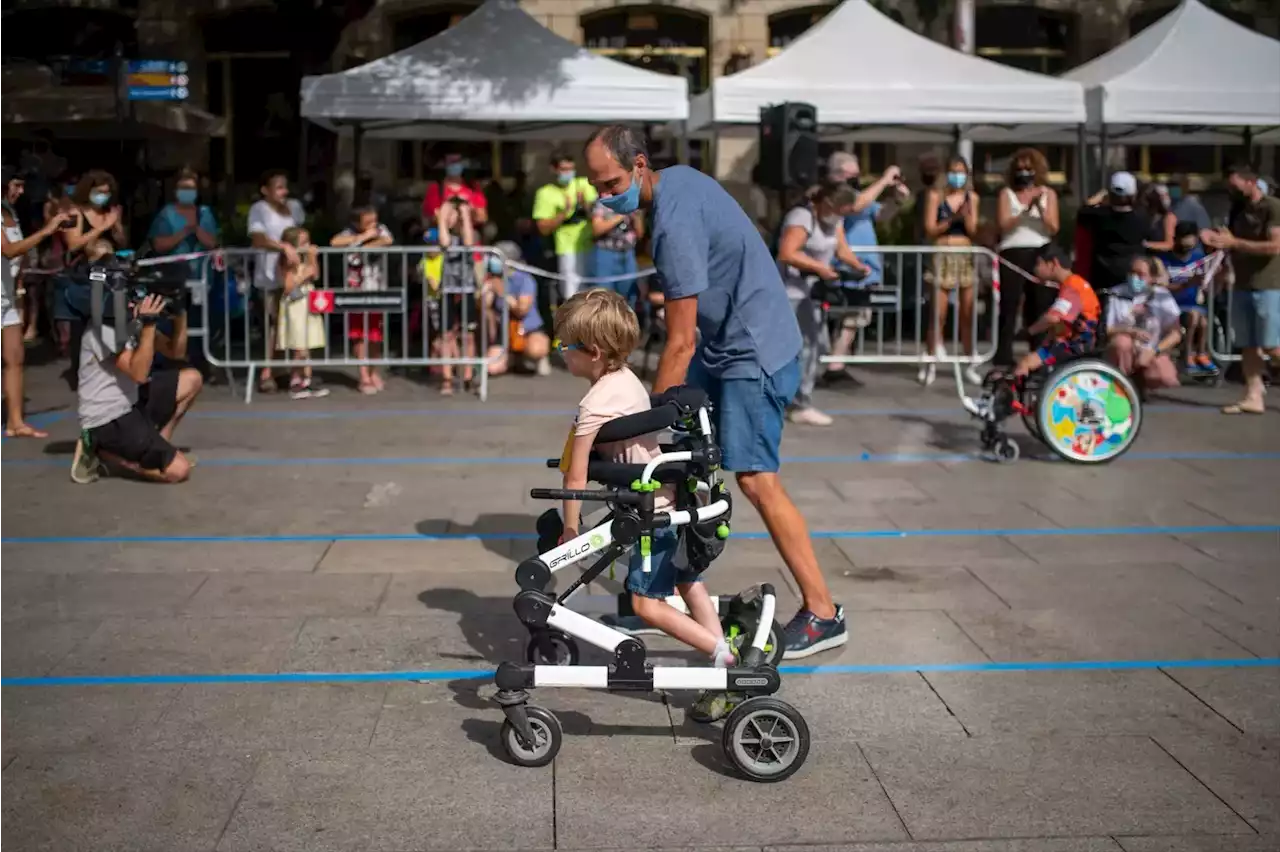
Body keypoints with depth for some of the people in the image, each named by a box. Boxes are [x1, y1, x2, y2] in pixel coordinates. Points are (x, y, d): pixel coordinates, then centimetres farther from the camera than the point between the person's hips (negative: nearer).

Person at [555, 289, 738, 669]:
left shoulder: (594, 405, -19)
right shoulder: (626, 378, 7)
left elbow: (576, 477, -17)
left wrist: (570, 531, -10)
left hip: (654, 513, -10)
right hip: (676, 501, 10)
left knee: (646, 604, -5)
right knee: (687, 581, 21)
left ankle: (721, 653, -8)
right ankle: (721, 647, 23)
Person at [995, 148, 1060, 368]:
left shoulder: (1048, 193, 11)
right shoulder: (1007, 193, 8)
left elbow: (1053, 229, 2)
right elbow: (1004, 225, -5)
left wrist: (1040, 206, -11)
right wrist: (1026, 209, -15)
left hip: (1040, 255, 2)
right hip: (1013, 254, -2)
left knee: (1041, 309, 3)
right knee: (1008, 308, -7)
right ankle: (1003, 360, -8)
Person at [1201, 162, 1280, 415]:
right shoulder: (1237, 210, 13)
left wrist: (1233, 242, -22)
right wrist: (1215, 240, -2)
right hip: (1242, 286, 7)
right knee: (1247, 346, 4)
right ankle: (1253, 397, 6)